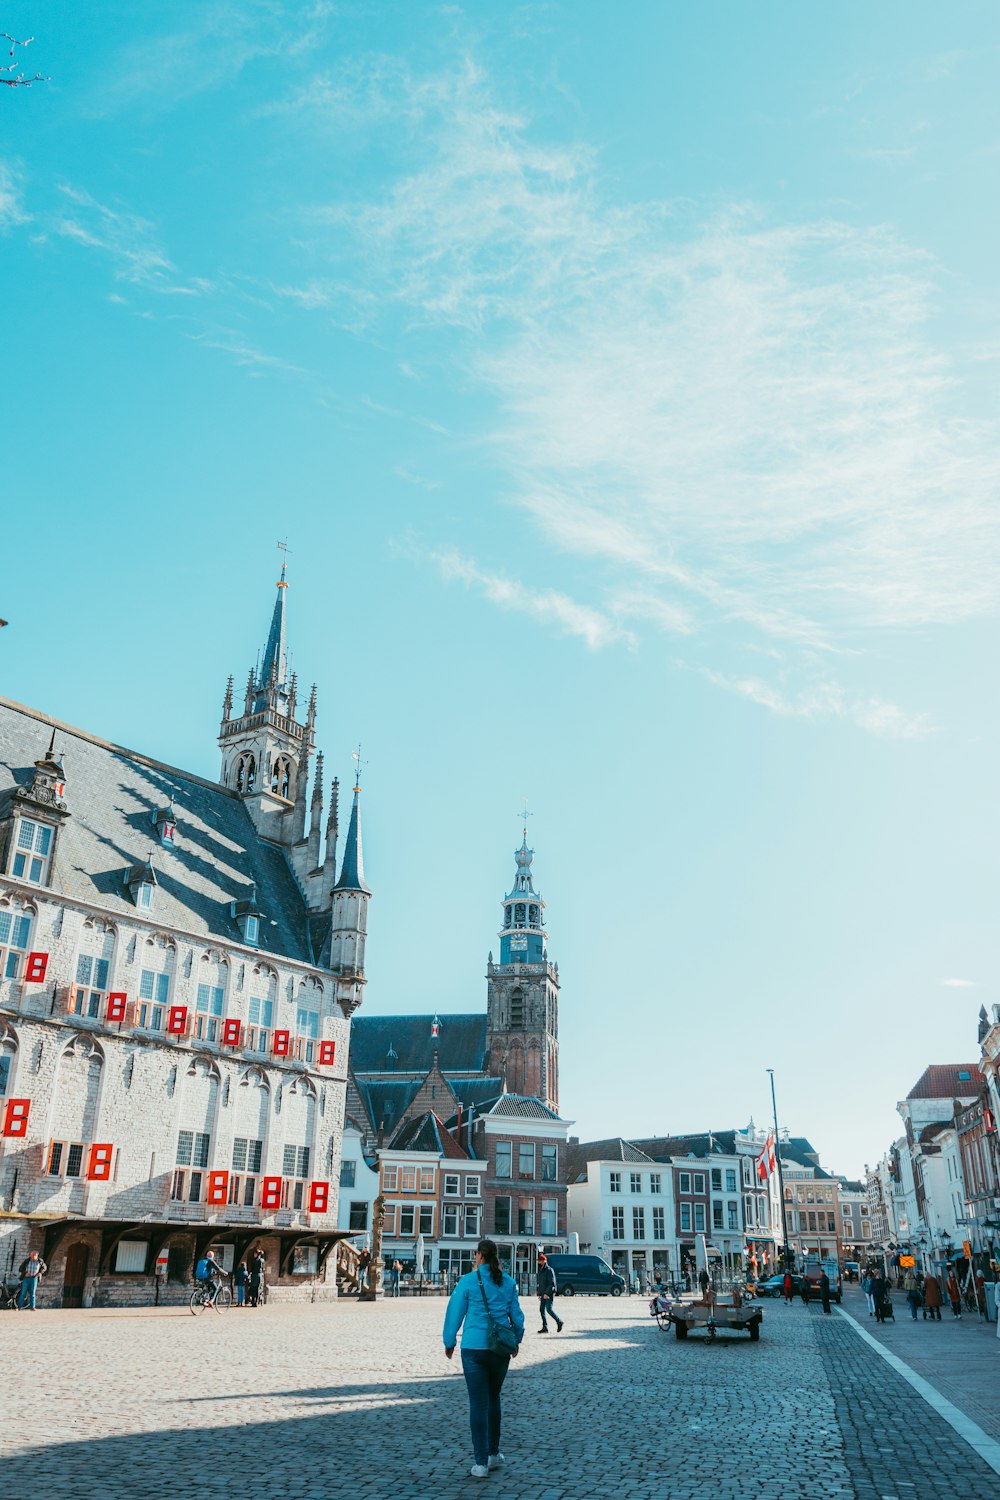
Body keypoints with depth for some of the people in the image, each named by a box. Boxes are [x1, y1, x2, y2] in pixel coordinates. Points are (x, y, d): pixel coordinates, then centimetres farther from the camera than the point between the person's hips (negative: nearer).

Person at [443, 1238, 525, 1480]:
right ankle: (494, 1453, 28)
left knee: (478, 1403, 2)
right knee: (493, 1399, 20)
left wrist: (449, 1343, 11)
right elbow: (516, 1314, 8)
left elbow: (455, 1313, -2)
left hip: (474, 1348, -3)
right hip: (501, 1349, 4)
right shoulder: (508, 1282, 2)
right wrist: (517, 1340, 24)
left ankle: (481, 1463, 1)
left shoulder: (468, 1281, -7)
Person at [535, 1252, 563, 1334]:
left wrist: (547, 1293, -22)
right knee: (542, 1309, 3)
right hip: (543, 1294, 8)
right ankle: (545, 1327, 7)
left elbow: (551, 1283, -17)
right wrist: (539, 1294, 17)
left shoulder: (549, 1270, -11)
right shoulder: (540, 1271, 14)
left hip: (549, 1293, -8)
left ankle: (559, 1322, 6)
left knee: (549, 1309, -11)